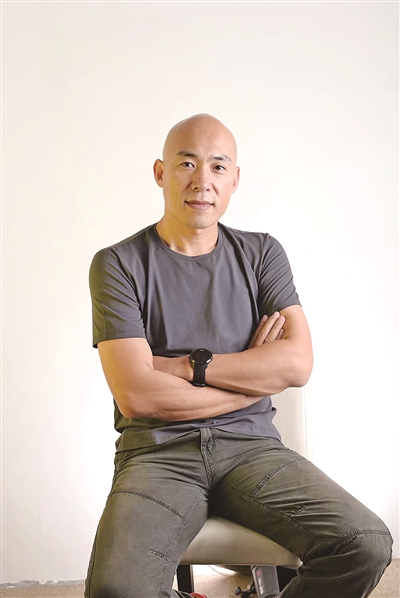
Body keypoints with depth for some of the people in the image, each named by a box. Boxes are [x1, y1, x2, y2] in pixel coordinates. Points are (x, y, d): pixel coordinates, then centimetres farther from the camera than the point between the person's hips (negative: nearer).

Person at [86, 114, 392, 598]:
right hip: (159, 451, -2)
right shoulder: (118, 264, 0)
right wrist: (256, 374, -3)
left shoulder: (262, 254, 11)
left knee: (366, 545, -21)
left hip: (251, 447, 3)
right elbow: (136, 395, -11)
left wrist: (188, 366, -8)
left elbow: (297, 363, -2)